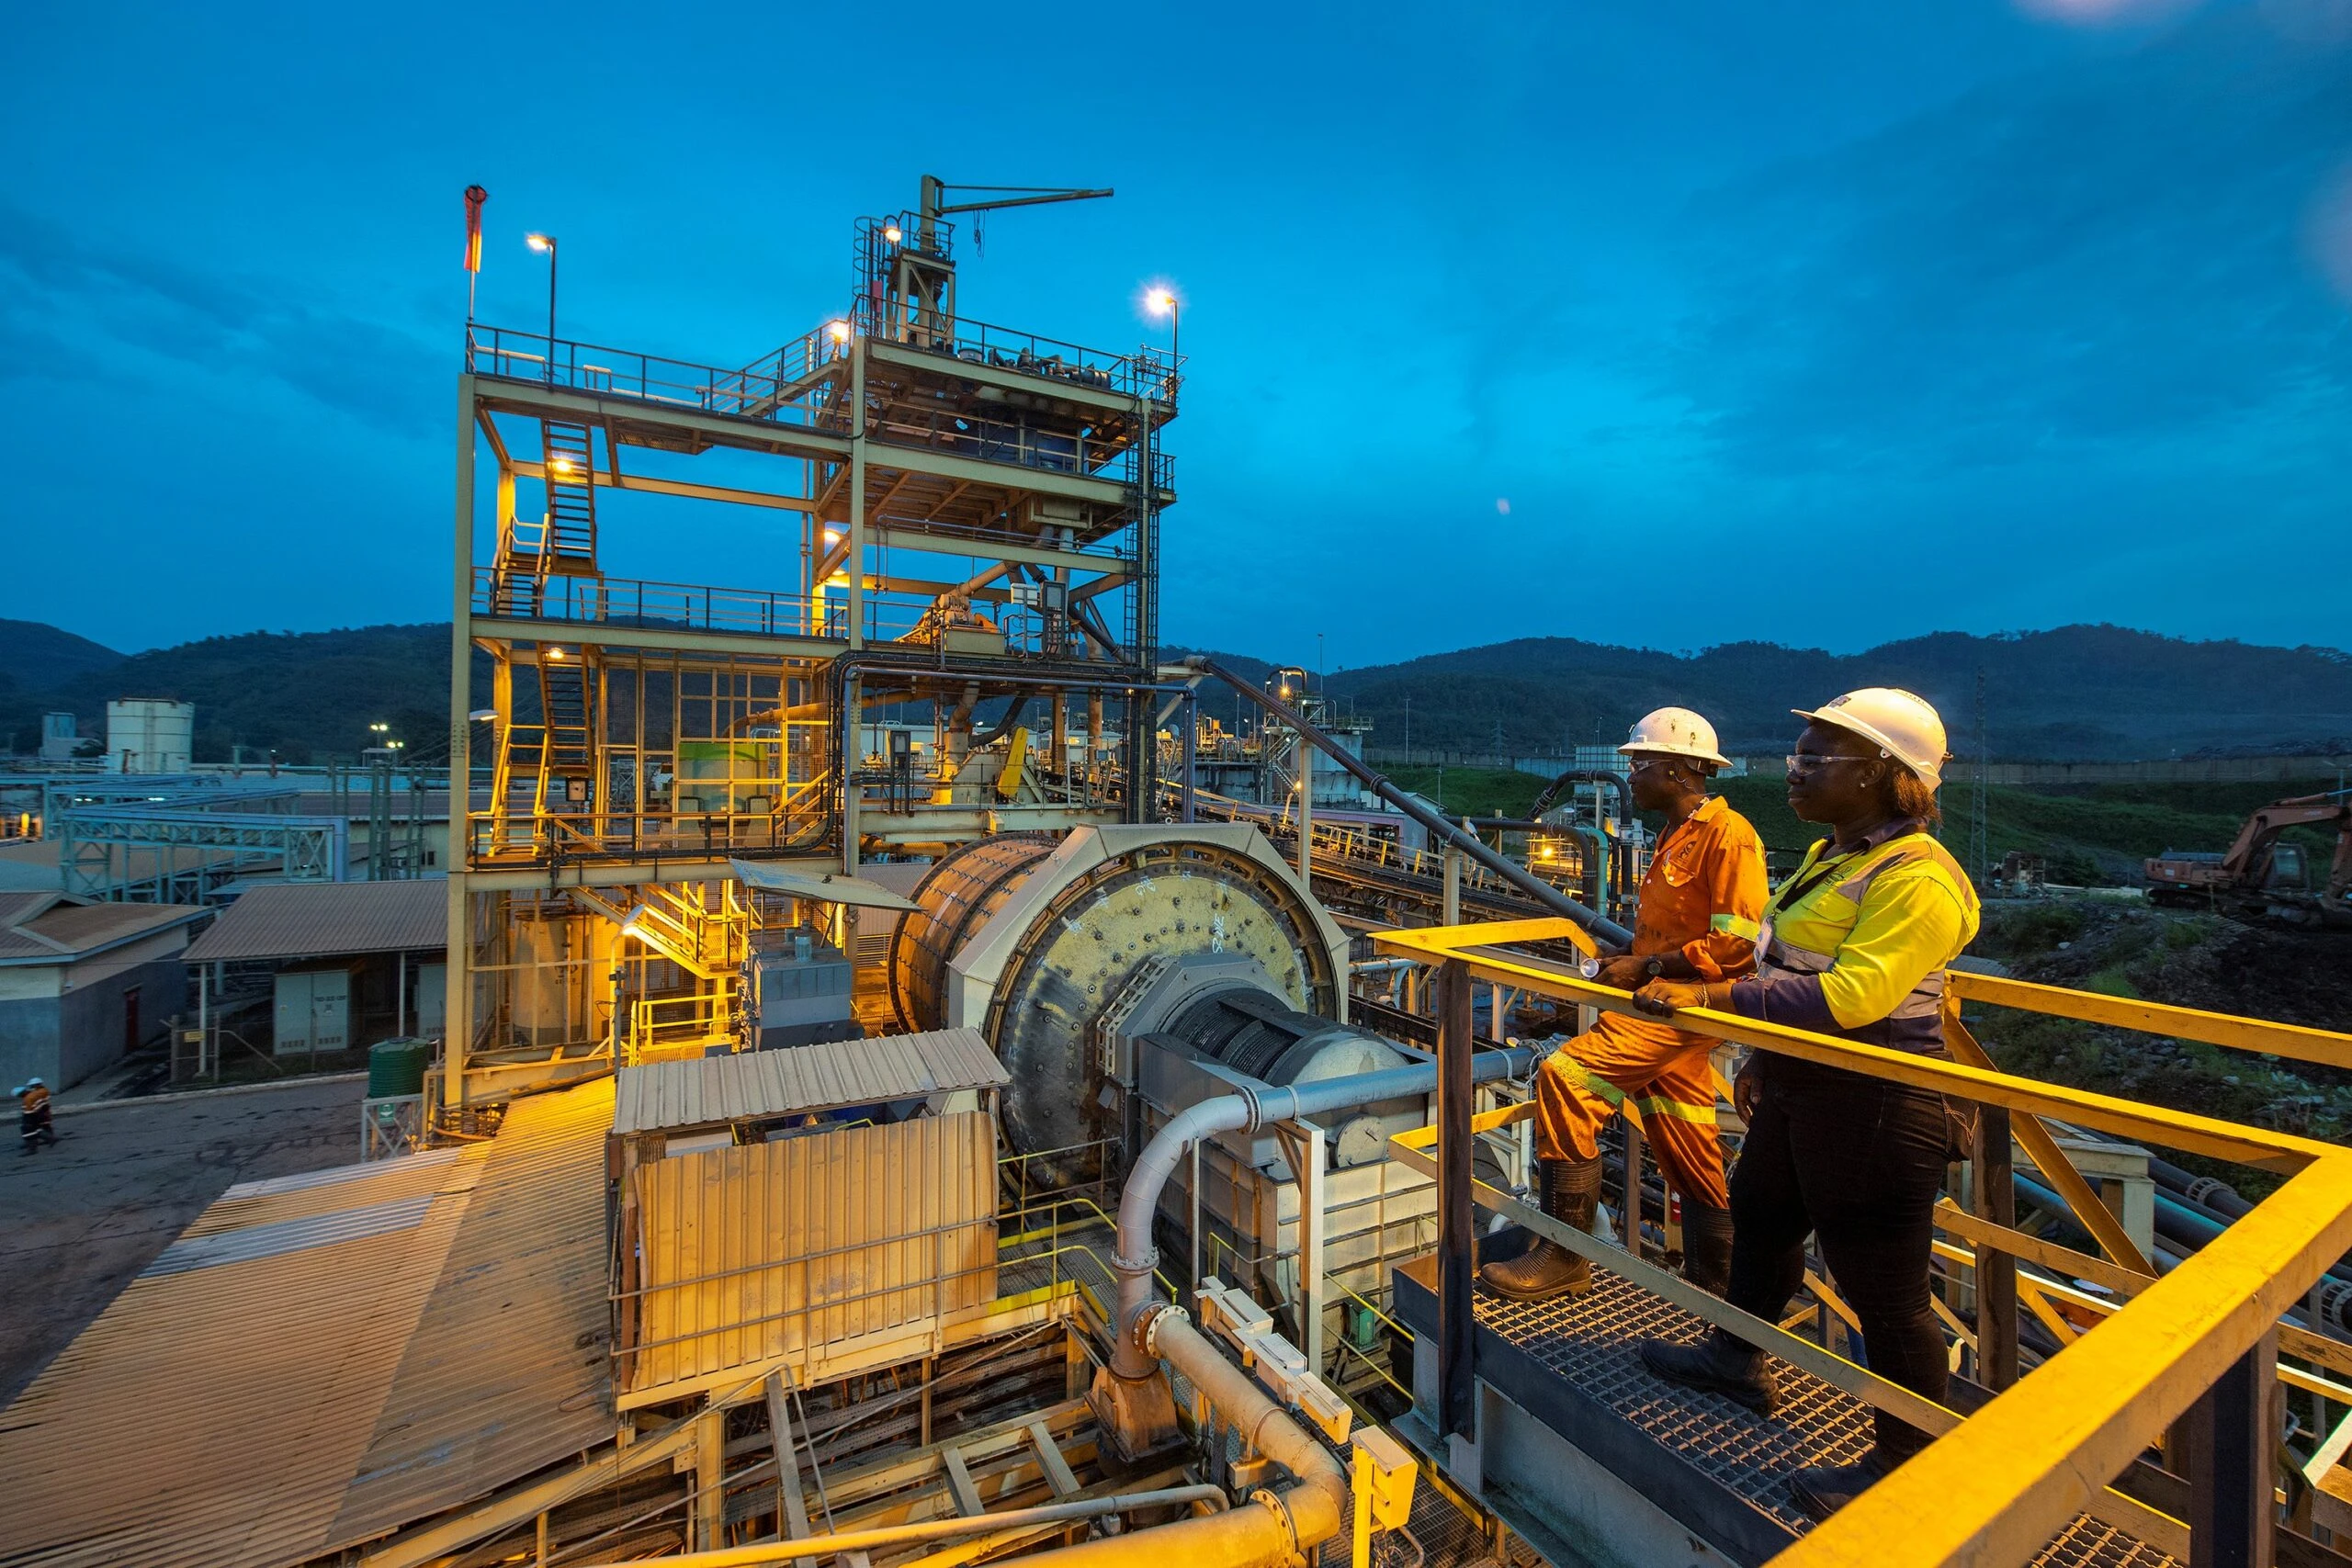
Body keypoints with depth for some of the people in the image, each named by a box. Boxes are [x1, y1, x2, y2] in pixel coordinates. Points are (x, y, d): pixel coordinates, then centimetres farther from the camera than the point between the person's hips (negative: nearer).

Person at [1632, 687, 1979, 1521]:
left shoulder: (1916, 878, -21)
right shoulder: (1833, 856, 10)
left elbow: (1849, 995, -31)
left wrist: (1712, 996, -34)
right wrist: (1761, 1059, 19)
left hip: (1873, 1108, -10)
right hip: (1799, 1091, 11)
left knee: (1883, 1290, 5)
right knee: (1760, 1216, 25)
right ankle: (1736, 1357, 47)